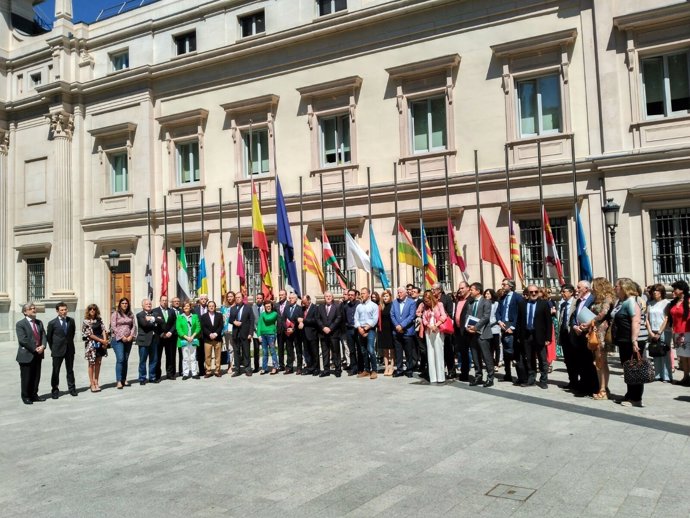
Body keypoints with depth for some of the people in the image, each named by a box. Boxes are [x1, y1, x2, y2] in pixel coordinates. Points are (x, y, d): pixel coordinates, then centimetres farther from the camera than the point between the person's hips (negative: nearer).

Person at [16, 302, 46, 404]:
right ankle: (25, 397, 15)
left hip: (38, 354, 6)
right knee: (26, 377, 4)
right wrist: (35, 349, -17)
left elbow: (43, 335, 8)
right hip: (26, 355, -6)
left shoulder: (39, 322, 13)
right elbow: (22, 340, -16)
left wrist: (42, 346, -12)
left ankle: (34, 395, 21)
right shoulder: (20, 324, -8)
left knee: (36, 377, 11)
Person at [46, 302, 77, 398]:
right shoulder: (52, 323, -7)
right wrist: (53, 348, 3)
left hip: (70, 349, 3)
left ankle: (72, 388, 20)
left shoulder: (71, 321, 2)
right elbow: (48, 337, 3)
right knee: (55, 371, 5)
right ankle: (55, 390, 14)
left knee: (70, 370, 11)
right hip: (58, 350, -3)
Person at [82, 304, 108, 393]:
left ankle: (96, 382, 15)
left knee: (98, 363, 8)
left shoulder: (99, 319, 8)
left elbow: (103, 330, 4)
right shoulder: (86, 322, -6)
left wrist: (105, 340, -10)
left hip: (100, 344, 4)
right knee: (92, 364, 1)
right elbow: (90, 335, -10)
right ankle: (92, 384, 5)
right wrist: (101, 340, -12)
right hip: (91, 344, -4)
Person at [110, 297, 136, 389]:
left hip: (128, 340, 5)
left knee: (126, 360, 8)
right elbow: (113, 327, -7)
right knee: (120, 359, -12)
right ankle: (119, 381, -12)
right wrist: (122, 337, -11)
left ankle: (124, 379, 14)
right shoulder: (115, 314, -1)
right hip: (118, 339, -5)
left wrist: (131, 336, -5)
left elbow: (134, 326, 9)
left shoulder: (130, 314, 12)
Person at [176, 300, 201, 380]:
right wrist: (186, 337, -11)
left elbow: (198, 327, 4)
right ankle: (185, 374, 6)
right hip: (183, 340, -1)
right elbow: (178, 329, -2)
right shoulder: (179, 317, 3)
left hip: (193, 340, 1)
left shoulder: (195, 316, 8)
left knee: (193, 357, 3)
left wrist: (193, 336, -9)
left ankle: (194, 373, 7)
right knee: (185, 358, 1)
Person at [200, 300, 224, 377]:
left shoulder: (219, 315, 10)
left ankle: (217, 371, 8)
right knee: (208, 356, -1)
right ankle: (208, 371, 4)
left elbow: (221, 326, 2)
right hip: (207, 339, -1)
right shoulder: (203, 316, 7)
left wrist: (216, 334, -11)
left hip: (217, 338, 1)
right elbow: (203, 327, -1)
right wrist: (209, 334, -14)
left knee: (217, 355, 2)